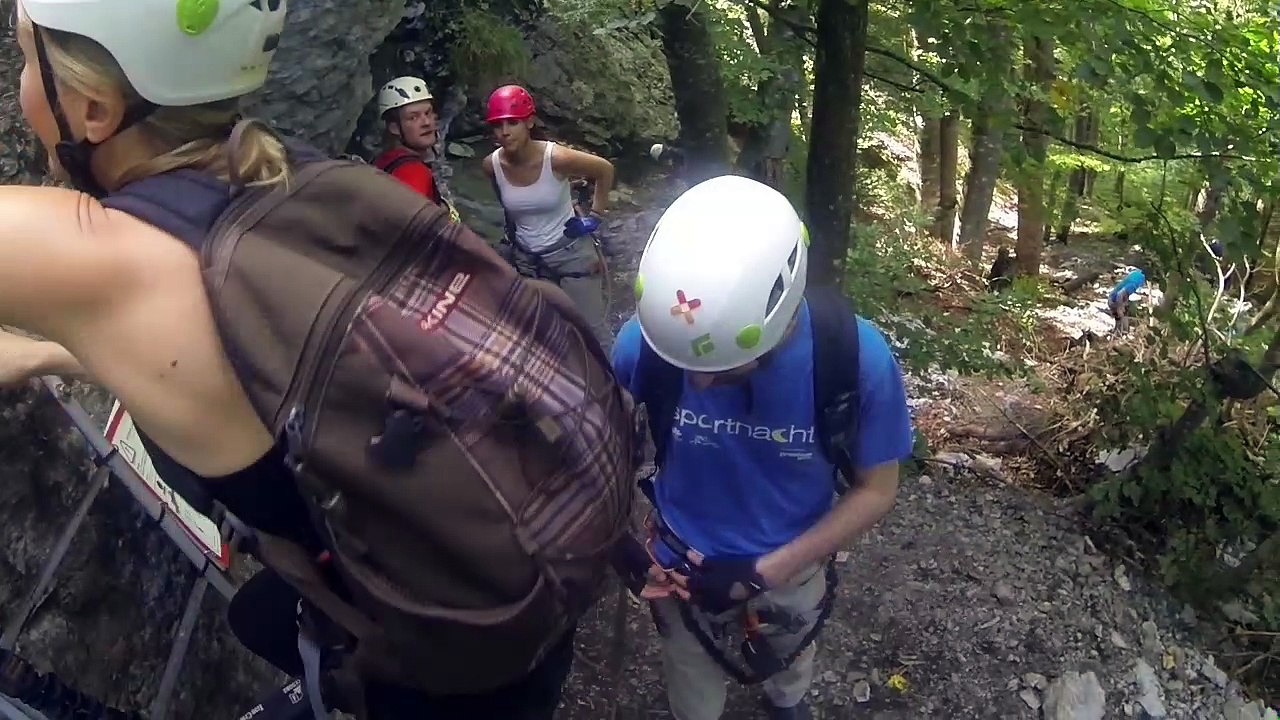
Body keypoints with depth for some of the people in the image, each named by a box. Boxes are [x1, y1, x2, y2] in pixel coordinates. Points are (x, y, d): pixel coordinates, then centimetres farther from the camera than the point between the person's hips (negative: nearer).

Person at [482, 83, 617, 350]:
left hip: (570, 252, -4)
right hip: (527, 259, 4)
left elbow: (605, 170, -8)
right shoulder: (492, 165, -13)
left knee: (593, 330, 7)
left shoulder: (556, 158, -25)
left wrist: (594, 216, -5)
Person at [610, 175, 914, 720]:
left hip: (793, 566, 1)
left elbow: (876, 490, -18)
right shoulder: (648, 339, -32)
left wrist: (766, 572, -24)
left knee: (788, 665, 35)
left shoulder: (857, 357, -32)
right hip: (684, 566, 0)